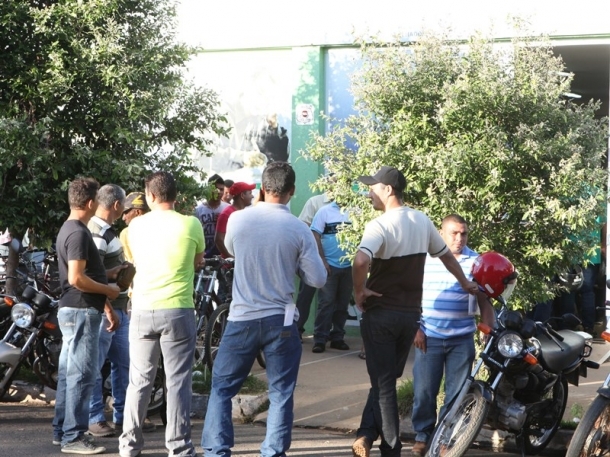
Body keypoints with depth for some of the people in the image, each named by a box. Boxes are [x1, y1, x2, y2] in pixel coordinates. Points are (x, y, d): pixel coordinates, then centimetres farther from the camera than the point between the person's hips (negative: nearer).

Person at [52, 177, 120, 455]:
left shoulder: (70, 229, 15)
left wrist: (106, 305, 20)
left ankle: (61, 431, 20)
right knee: (82, 375, -8)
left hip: (73, 310, 10)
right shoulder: (78, 233, -17)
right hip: (81, 311, -10)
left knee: (68, 373, 14)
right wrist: (109, 290, -11)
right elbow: (76, 278, -24)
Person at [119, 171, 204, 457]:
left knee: (139, 380, 12)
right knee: (178, 382, 2)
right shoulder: (190, 224, -5)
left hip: (143, 310, 3)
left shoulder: (136, 225, 3)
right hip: (178, 310, -2)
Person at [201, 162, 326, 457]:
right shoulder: (299, 230, -8)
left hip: (242, 319, 1)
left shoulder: (237, 220, -5)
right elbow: (318, 279, -3)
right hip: (280, 321, -1)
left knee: (221, 388, 11)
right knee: (281, 394, 8)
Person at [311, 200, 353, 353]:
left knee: (342, 304, 9)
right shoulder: (325, 211, -1)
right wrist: (322, 260, -9)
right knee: (326, 303, -4)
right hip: (330, 265, -3)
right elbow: (316, 237, -3)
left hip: (348, 266, 3)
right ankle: (320, 339, -1)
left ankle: (337, 337, 18)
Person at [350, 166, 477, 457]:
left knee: (383, 383, 2)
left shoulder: (380, 225, -17)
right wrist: (465, 284, 33)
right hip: (411, 314, 6)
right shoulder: (422, 221, 4)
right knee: (386, 379, 17)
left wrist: (359, 291, -19)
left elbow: (360, 261, -36)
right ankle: (367, 434, 10)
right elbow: (446, 255, 18)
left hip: (380, 313, -6)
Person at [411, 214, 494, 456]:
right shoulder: (425, 258, 1)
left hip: (462, 339, 1)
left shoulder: (476, 261, 3)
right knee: (424, 391, 3)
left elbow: (484, 302, 6)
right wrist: (415, 328, -1)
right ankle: (422, 436, 17)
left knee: (457, 393, 4)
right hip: (429, 337, -1)